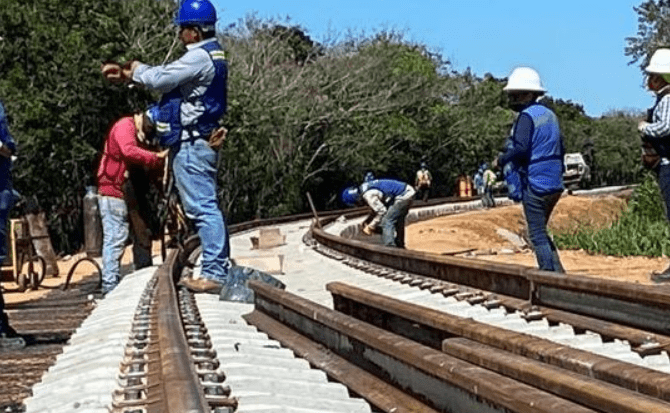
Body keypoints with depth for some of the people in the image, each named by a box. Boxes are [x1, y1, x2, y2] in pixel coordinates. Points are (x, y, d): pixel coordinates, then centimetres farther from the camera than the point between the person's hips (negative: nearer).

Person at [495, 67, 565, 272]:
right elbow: (560, 149, 20)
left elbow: (520, 148, -23)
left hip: (535, 184, -9)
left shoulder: (527, 117, -12)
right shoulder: (550, 115, 15)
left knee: (537, 235, -3)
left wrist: (501, 160, -8)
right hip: (555, 184, 9)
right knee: (541, 231, 19)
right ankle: (557, 271, 14)